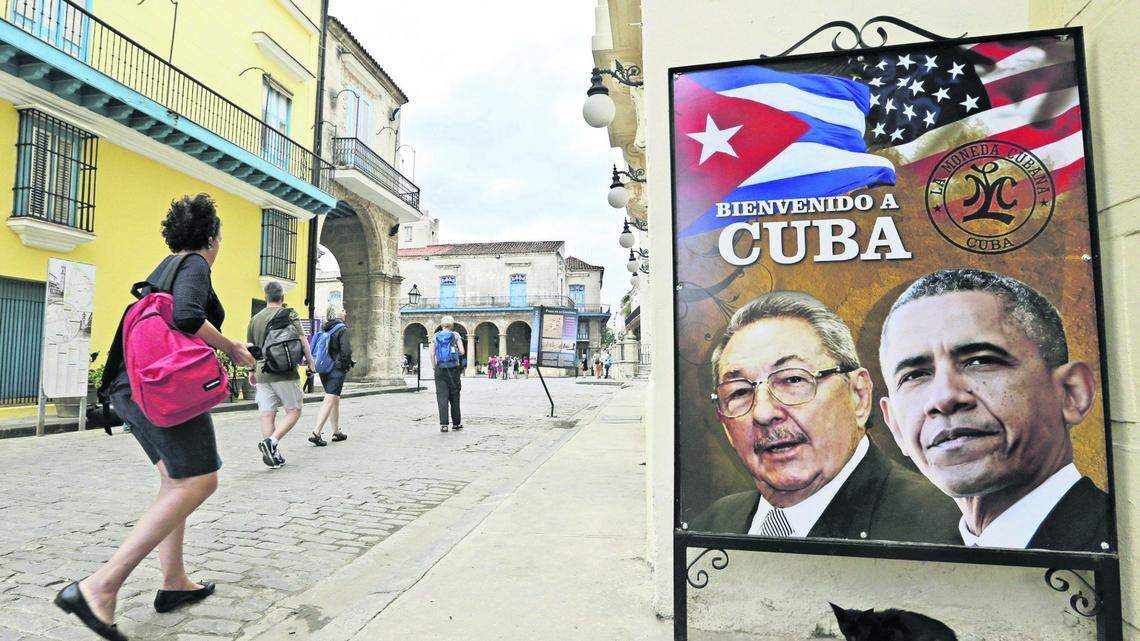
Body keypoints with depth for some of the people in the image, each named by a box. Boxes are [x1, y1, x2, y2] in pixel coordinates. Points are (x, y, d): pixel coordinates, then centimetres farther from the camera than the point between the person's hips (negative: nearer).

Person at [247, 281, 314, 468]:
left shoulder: (255, 318, 13)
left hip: (262, 373, 5)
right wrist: (310, 362, 1)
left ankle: (273, 456, 6)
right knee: (294, 411, 5)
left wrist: (252, 371, 29)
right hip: (285, 372, -5)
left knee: (267, 415, 6)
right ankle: (272, 441, -15)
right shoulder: (290, 314, -1)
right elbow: (302, 340, -9)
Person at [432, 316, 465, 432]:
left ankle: (443, 424, -9)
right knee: (454, 396, 10)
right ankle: (456, 423, 18)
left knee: (442, 396, -1)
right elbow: (462, 352, -7)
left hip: (440, 369, 0)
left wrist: (434, 367, 9)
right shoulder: (455, 335, 0)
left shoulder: (435, 336, 4)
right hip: (453, 369, 0)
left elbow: (432, 354, -1)